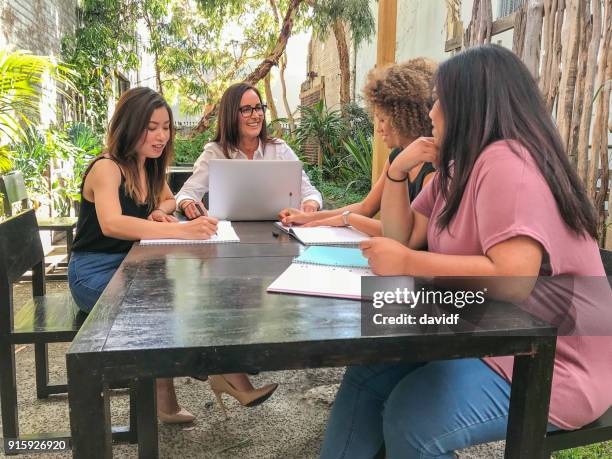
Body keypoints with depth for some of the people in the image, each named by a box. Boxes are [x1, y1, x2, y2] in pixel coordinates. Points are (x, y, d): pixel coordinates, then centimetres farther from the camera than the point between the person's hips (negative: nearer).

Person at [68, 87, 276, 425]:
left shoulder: (150, 166, 7)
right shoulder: (107, 168, -17)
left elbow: (168, 200, 27)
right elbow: (111, 223, -37)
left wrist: (159, 212, 1)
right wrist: (181, 231, -48)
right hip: (95, 275, -7)